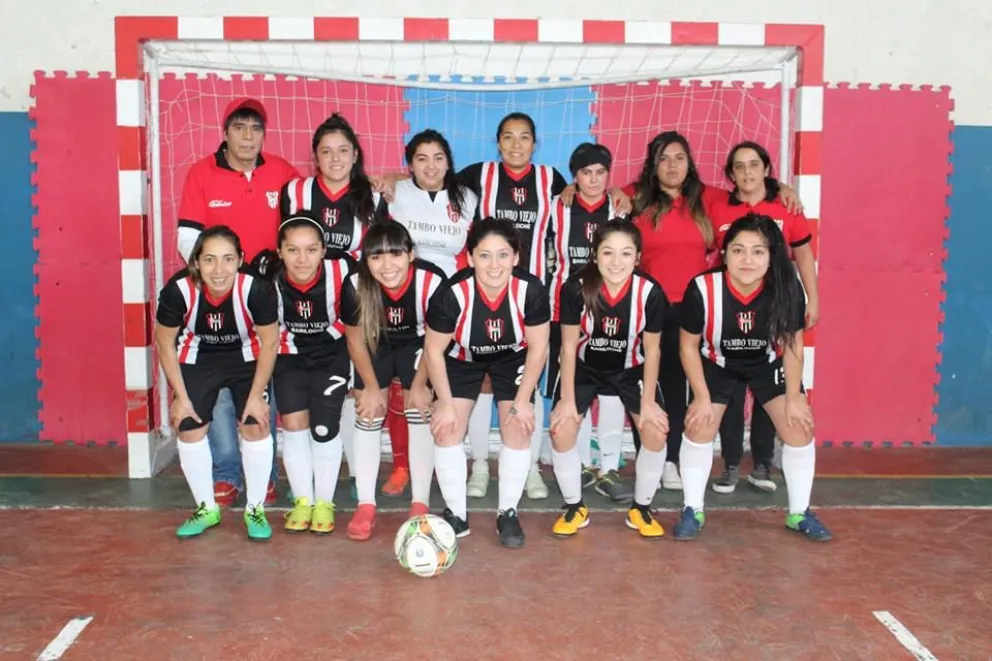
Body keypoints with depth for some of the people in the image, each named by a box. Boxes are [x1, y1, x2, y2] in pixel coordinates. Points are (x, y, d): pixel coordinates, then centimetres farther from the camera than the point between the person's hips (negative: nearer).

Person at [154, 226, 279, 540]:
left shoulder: (256, 288, -34)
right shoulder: (178, 289, -31)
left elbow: (269, 343, -18)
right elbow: (165, 344, -13)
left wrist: (256, 395, -13)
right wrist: (181, 396, -9)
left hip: (245, 357, -1)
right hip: (197, 358, 1)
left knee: (256, 426, -7)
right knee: (190, 429, 2)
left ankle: (255, 509, 13)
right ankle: (206, 508, 23)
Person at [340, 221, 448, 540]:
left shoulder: (432, 281, -36)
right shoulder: (356, 285, -32)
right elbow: (355, 339, -13)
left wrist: (419, 384, -12)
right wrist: (372, 387, -8)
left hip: (417, 345, -1)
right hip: (375, 347, 1)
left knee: (420, 413, -6)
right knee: (368, 415, -2)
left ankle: (420, 504, 5)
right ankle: (365, 505, 7)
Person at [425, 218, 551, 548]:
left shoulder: (531, 290, -32)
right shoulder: (452, 293, -34)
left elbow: (537, 348, -16)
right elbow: (434, 351, -18)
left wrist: (523, 401, -14)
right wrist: (445, 404, -15)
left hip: (513, 358, 0)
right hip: (462, 358, 0)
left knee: (518, 430, -10)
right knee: (447, 429, -9)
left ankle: (508, 514, 10)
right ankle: (457, 514, 9)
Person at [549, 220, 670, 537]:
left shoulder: (651, 292, -25)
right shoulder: (575, 288, -28)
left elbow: (652, 350, -13)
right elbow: (569, 346, -16)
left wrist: (648, 401, -11)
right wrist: (567, 399, -14)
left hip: (631, 369, 1)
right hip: (584, 368, 0)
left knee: (656, 431, -13)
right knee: (561, 430, -15)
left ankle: (640, 509, 10)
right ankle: (575, 507, 8)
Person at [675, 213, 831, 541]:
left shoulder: (787, 290, -29)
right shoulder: (702, 289, -32)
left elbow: (793, 345, -12)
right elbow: (689, 346, -17)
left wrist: (793, 397, -10)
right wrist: (702, 397, -15)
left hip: (769, 364, 1)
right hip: (717, 364, -1)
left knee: (799, 427, -5)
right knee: (699, 427, -7)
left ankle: (800, 513, 15)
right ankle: (692, 510, 12)